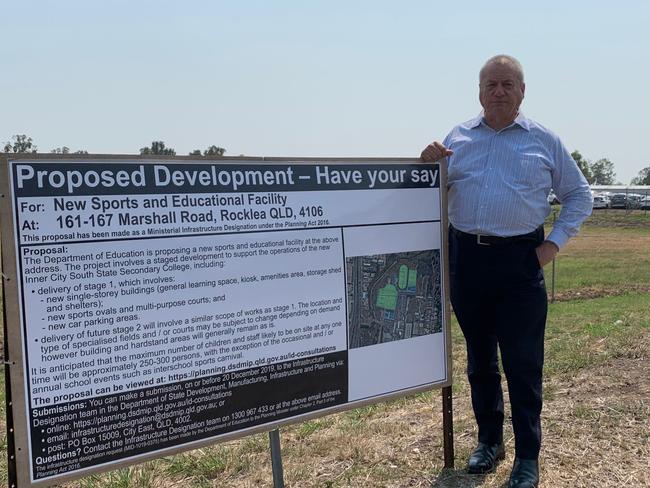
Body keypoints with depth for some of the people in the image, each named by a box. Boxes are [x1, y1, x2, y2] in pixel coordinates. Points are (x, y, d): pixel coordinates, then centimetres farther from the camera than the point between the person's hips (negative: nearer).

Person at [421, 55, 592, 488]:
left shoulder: (544, 141, 4)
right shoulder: (458, 137, 8)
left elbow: (579, 195, 10)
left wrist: (555, 243, 0)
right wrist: (429, 163, -7)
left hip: (520, 259, -2)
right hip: (467, 257, 3)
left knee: (523, 362, 1)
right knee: (479, 356, 14)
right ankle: (489, 440, 31)